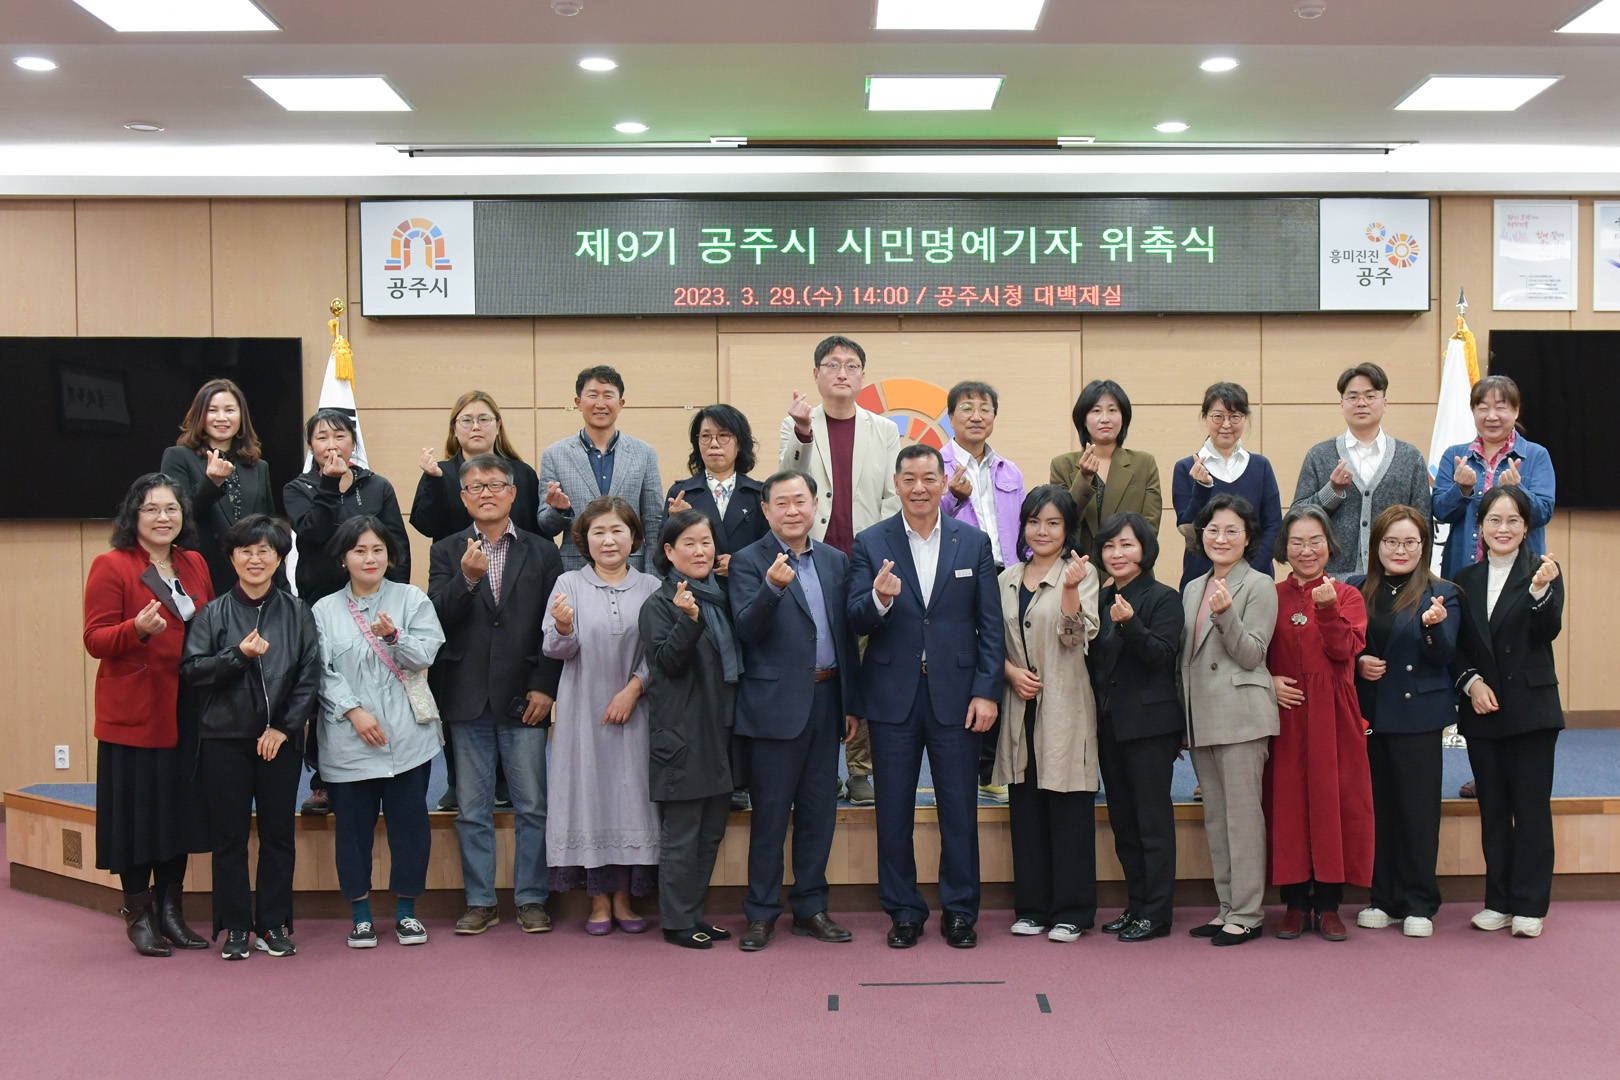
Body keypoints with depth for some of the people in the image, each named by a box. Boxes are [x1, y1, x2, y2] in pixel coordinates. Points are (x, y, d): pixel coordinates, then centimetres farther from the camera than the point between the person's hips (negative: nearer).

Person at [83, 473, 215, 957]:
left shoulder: (194, 565, 12)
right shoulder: (111, 566, -5)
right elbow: (95, 640, -10)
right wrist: (138, 629, -27)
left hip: (187, 711, 6)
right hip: (132, 711, -5)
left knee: (182, 806, 9)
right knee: (137, 810, 0)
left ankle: (169, 908, 21)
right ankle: (137, 913, 13)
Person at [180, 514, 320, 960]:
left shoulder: (297, 613, 3)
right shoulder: (213, 614, 2)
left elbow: (310, 676, 1)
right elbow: (191, 670, -3)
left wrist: (284, 726, -6)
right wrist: (238, 655, -16)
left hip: (279, 740, 1)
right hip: (224, 739, 0)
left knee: (278, 834, 6)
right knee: (229, 836, 5)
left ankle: (274, 924, 18)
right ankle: (235, 928, 16)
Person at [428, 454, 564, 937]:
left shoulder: (541, 552, 6)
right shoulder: (447, 552, 8)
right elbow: (438, 620, -4)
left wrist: (545, 688, -5)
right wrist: (467, 578, -21)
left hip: (524, 698, -1)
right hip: (468, 698, 1)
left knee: (532, 806, 3)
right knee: (473, 810, 7)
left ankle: (531, 899, 14)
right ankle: (480, 901, 17)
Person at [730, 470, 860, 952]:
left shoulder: (835, 561, 12)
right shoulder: (749, 562, -2)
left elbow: (846, 635, 13)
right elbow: (746, 629, -15)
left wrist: (851, 703, 10)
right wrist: (772, 586, -31)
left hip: (826, 700, 5)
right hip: (777, 704, -4)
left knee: (820, 811, 10)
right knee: (770, 812, 2)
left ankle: (810, 907, 22)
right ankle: (762, 912, 13)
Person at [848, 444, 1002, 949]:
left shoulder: (974, 542, 5)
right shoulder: (871, 543, 2)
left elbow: (990, 625, 4)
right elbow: (855, 621, -5)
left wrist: (986, 691, -4)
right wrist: (879, 598, -27)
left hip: (955, 694, 0)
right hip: (893, 697, 0)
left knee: (959, 809, 6)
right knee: (894, 812, 8)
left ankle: (960, 911, 20)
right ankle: (904, 911, 21)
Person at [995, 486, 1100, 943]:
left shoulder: (1081, 573, -2)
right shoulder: (1008, 579, 11)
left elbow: (1076, 638, -13)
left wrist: (1070, 589, -28)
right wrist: (1011, 670, -4)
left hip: (1064, 705, -5)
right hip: (1021, 703, 5)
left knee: (1068, 806, -1)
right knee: (1025, 807, 9)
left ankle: (1071, 910, 8)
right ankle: (1031, 906, 19)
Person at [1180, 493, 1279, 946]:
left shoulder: (1259, 586, -3)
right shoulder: (1192, 589, 17)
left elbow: (1252, 655, -9)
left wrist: (1226, 615, -23)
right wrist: (1182, 719, 17)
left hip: (1241, 714, -7)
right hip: (1201, 717, 7)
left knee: (1242, 814, -4)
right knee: (1214, 816, 11)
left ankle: (1246, 913, 3)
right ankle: (1227, 908, 19)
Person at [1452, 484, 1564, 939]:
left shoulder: (1542, 572, -1)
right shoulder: (1465, 579, 9)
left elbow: (1548, 632, -13)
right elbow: (1456, 646, 10)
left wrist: (1540, 590, -30)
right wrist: (1470, 682, -7)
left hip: (1530, 709, -3)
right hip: (1481, 712, 4)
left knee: (1531, 807, -1)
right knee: (1492, 808, 9)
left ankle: (1529, 905, 6)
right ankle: (1499, 901, 18)